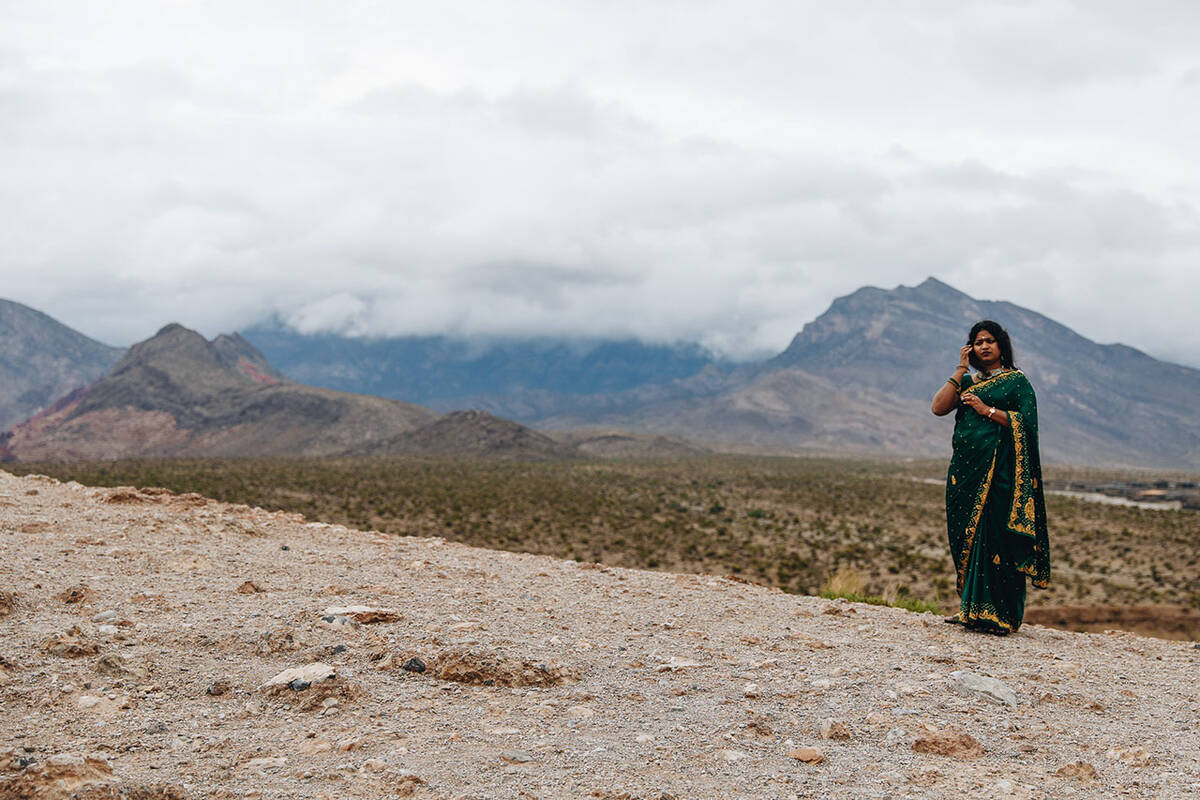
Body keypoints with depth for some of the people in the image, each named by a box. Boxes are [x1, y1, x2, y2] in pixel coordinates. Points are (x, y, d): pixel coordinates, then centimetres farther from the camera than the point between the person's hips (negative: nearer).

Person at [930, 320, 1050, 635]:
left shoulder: (1016, 380, 4)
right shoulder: (966, 381, 18)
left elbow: (1027, 421, -8)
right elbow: (938, 408, 2)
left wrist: (988, 410, -12)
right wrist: (961, 370, 3)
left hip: (998, 470, -5)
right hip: (965, 468, 6)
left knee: (993, 538, -8)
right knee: (965, 537, 6)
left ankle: (994, 614, -4)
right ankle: (971, 607, 15)